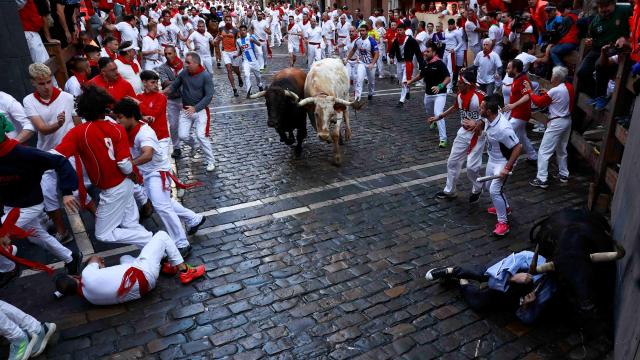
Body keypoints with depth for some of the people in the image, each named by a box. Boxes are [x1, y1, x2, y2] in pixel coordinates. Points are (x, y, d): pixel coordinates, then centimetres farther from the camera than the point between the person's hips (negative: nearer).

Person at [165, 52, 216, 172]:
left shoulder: (205, 76, -14)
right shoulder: (183, 73, -4)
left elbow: (209, 96, -16)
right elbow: (174, 86, 7)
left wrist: (195, 108, -24)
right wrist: (163, 91, -14)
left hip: (200, 110, -4)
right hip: (185, 110, 4)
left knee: (201, 136, -12)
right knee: (183, 135, 1)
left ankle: (210, 161, 4)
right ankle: (193, 145, 38)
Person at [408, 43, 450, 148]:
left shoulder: (439, 63, -16)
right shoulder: (425, 63, 4)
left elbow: (448, 78, -19)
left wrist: (439, 86, -34)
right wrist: (411, 81, 18)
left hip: (439, 94, -7)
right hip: (428, 94, 7)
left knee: (438, 114, -22)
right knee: (429, 115, 22)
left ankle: (443, 138, -16)